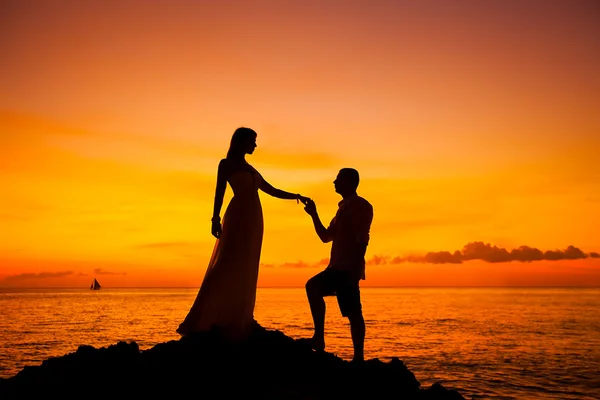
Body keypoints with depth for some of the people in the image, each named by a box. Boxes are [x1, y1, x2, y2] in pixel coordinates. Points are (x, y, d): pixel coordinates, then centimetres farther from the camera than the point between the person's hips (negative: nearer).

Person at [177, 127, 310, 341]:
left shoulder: (250, 169, 24)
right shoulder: (226, 164, 4)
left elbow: (271, 190, 28)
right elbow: (219, 191, -7)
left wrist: (295, 196, 21)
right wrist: (215, 218, -19)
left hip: (253, 219, 8)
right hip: (237, 217, -7)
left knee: (245, 271, 3)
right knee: (225, 269, -14)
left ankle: (235, 322, 4)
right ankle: (201, 322, -15)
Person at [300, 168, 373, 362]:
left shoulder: (361, 206, -5)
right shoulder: (344, 208, 23)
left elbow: (362, 240, -15)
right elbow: (325, 236, 25)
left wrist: (355, 266, -23)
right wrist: (314, 214, 19)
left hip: (349, 268, -10)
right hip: (338, 267, 10)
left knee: (353, 312, -10)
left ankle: (359, 357, -8)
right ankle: (319, 339, 3)